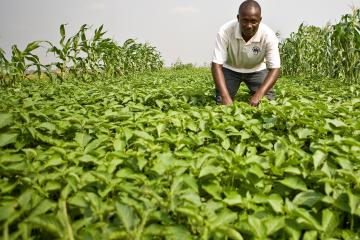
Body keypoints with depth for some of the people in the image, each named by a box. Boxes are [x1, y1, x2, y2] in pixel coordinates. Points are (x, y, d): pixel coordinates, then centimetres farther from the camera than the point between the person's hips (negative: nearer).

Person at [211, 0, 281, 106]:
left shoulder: (269, 36, -29)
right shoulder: (225, 31, -32)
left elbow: (274, 69, -29)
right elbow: (217, 65, -32)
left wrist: (259, 94, -46)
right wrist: (226, 97, -44)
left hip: (257, 69, 1)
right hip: (230, 68, -1)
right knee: (222, 104, -15)